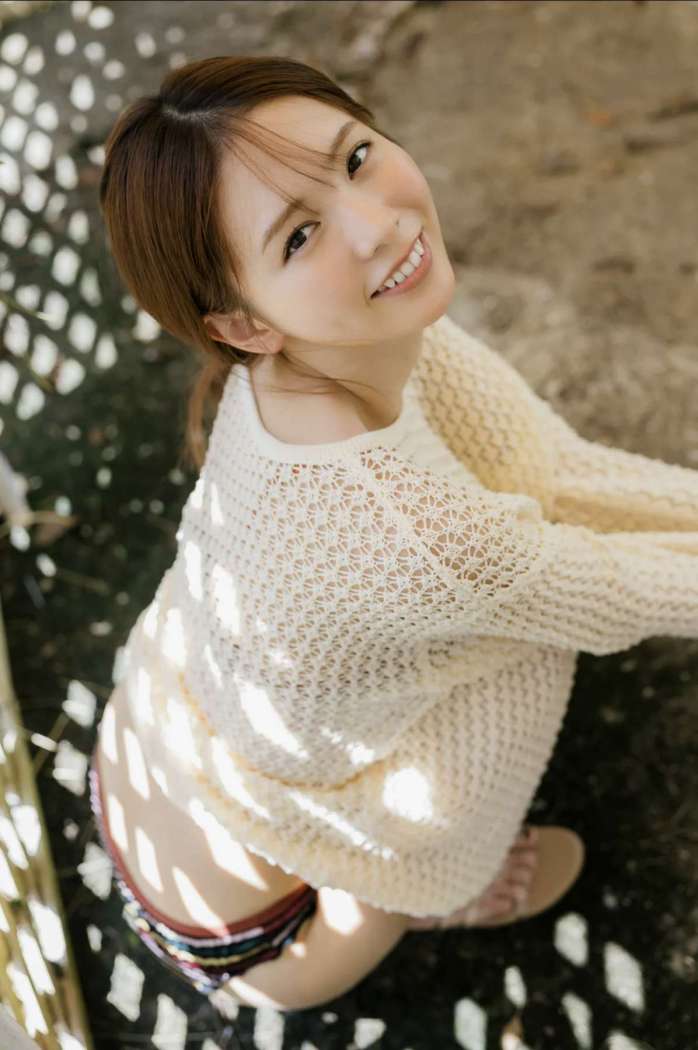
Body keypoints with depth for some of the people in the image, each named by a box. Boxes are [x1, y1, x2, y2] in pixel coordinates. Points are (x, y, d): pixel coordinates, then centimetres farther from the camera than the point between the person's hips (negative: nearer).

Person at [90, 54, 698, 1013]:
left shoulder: (334, 347, -20)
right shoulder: (414, 534, -42)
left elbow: (557, 466, -9)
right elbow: (621, 599, -22)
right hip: (234, 933, -6)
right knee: (540, 609, -11)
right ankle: (433, 896, 14)